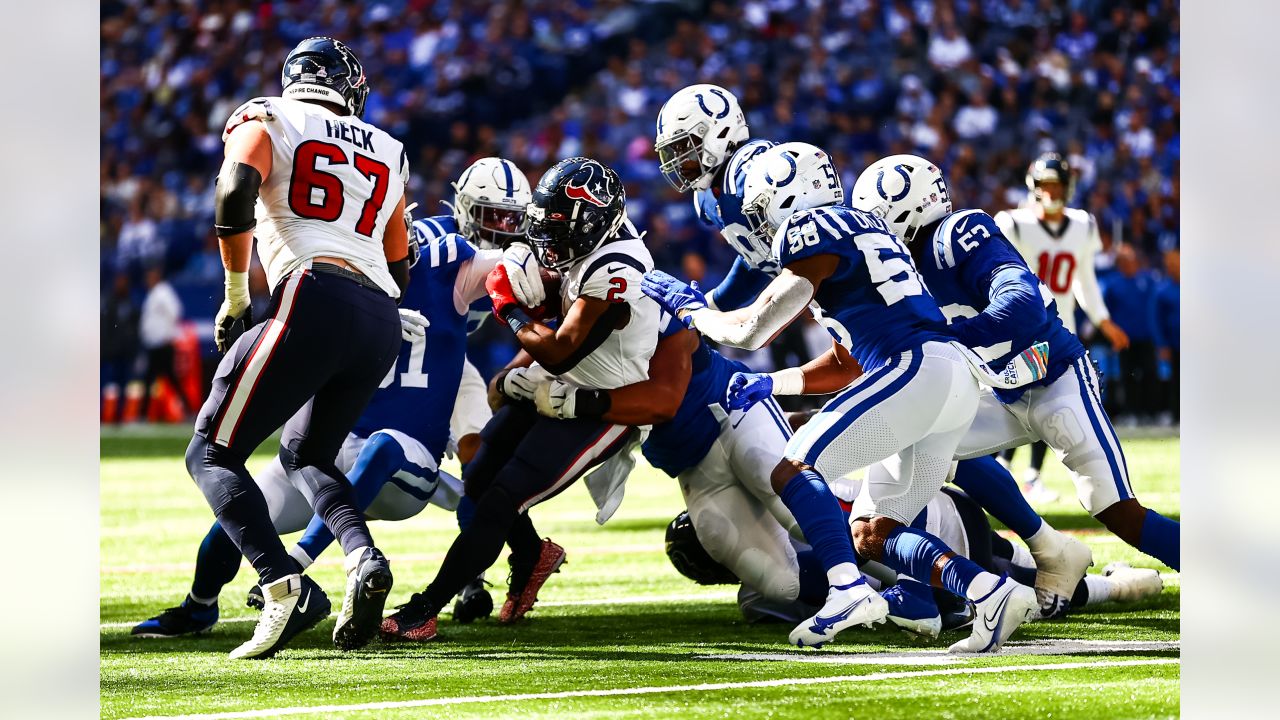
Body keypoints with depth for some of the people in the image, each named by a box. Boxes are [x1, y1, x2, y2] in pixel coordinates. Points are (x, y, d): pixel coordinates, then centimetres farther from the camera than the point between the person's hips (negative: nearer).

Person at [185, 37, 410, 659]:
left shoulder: (265, 119, 12)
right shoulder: (388, 153, 27)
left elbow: (236, 190, -8)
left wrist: (236, 295, 0)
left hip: (315, 301, -6)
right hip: (383, 321, 6)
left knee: (211, 455, 1)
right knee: (305, 454, 27)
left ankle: (285, 586, -21)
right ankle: (363, 556, -2)